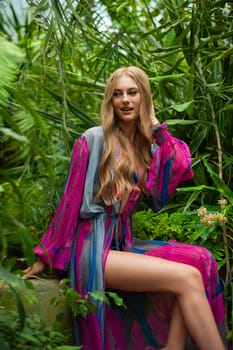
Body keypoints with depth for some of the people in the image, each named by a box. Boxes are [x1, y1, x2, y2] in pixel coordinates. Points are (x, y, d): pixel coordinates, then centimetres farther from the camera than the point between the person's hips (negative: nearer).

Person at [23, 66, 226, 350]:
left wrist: (157, 127, 4)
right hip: (92, 245, -6)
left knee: (198, 261, -19)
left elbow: (181, 171, -7)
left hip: (123, 242, 6)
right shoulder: (94, 139, -3)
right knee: (186, 278, -22)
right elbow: (71, 201, -3)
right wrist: (47, 255, 0)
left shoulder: (150, 148, 14)